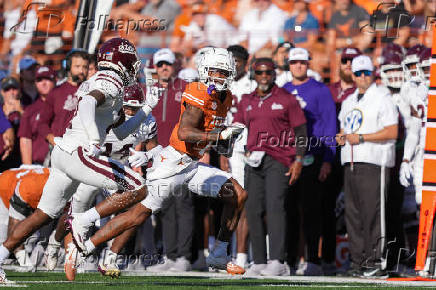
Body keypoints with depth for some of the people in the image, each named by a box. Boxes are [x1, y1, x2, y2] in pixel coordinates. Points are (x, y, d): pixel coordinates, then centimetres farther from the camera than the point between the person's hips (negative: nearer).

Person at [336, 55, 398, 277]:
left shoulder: (382, 98, -3)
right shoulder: (349, 102, 20)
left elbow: (392, 132, -11)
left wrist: (361, 138, -15)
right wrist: (341, 136, 8)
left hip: (374, 162, -7)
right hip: (350, 162, 7)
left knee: (373, 212, -10)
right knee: (352, 214, 5)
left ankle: (375, 260, -9)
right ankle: (357, 260, 10)